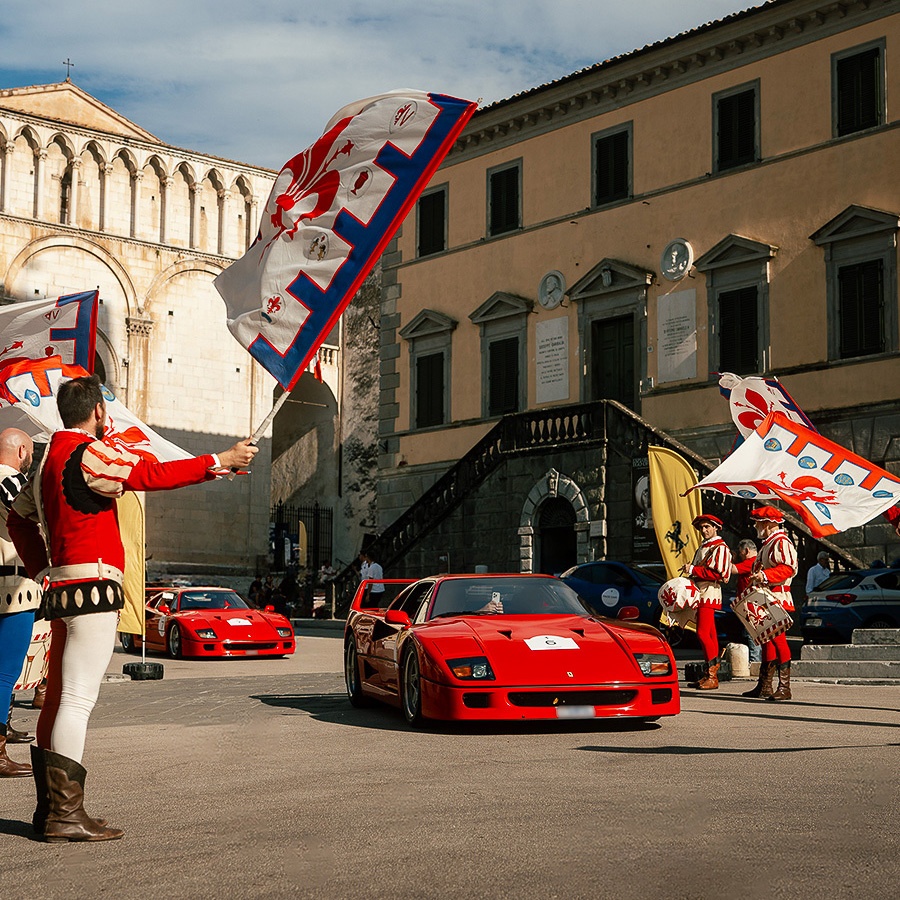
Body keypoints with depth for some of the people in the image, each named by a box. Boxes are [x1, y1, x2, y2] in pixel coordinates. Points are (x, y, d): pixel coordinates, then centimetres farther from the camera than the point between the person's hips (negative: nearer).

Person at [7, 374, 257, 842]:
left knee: (59, 699, 11)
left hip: (62, 588, 10)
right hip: (93, 588, -10)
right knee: (76, 700, -11)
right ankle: (65, 813, -11)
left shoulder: (51, 457, 19)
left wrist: (44, 572, 23)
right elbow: (152, 474, -15)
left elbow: (19, 519, 27)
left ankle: (49, 809, 17)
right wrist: (220, 462, -9)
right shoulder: (86, 452, -10)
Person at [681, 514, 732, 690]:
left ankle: (712, 676, -13)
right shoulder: (702, 548, 22)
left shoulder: (720, 547, -8)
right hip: (701, 594, 10)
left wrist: (693, 570, -16)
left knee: (703, 633, -15)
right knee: (709, 634, 9)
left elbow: (720, 573, -19)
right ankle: (710, 675, 10)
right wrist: (688, 571, 11)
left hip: (710, 594, -10)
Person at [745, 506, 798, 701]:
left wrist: (765, 575, -31)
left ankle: (784, 688, -10)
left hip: (777, 600, -11)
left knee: (777, 641, -11)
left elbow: (788, 568, -24)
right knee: (767, 641, 12)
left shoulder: (781, 542, -12)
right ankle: (764, 687, 16)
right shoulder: (768, 543, 22)